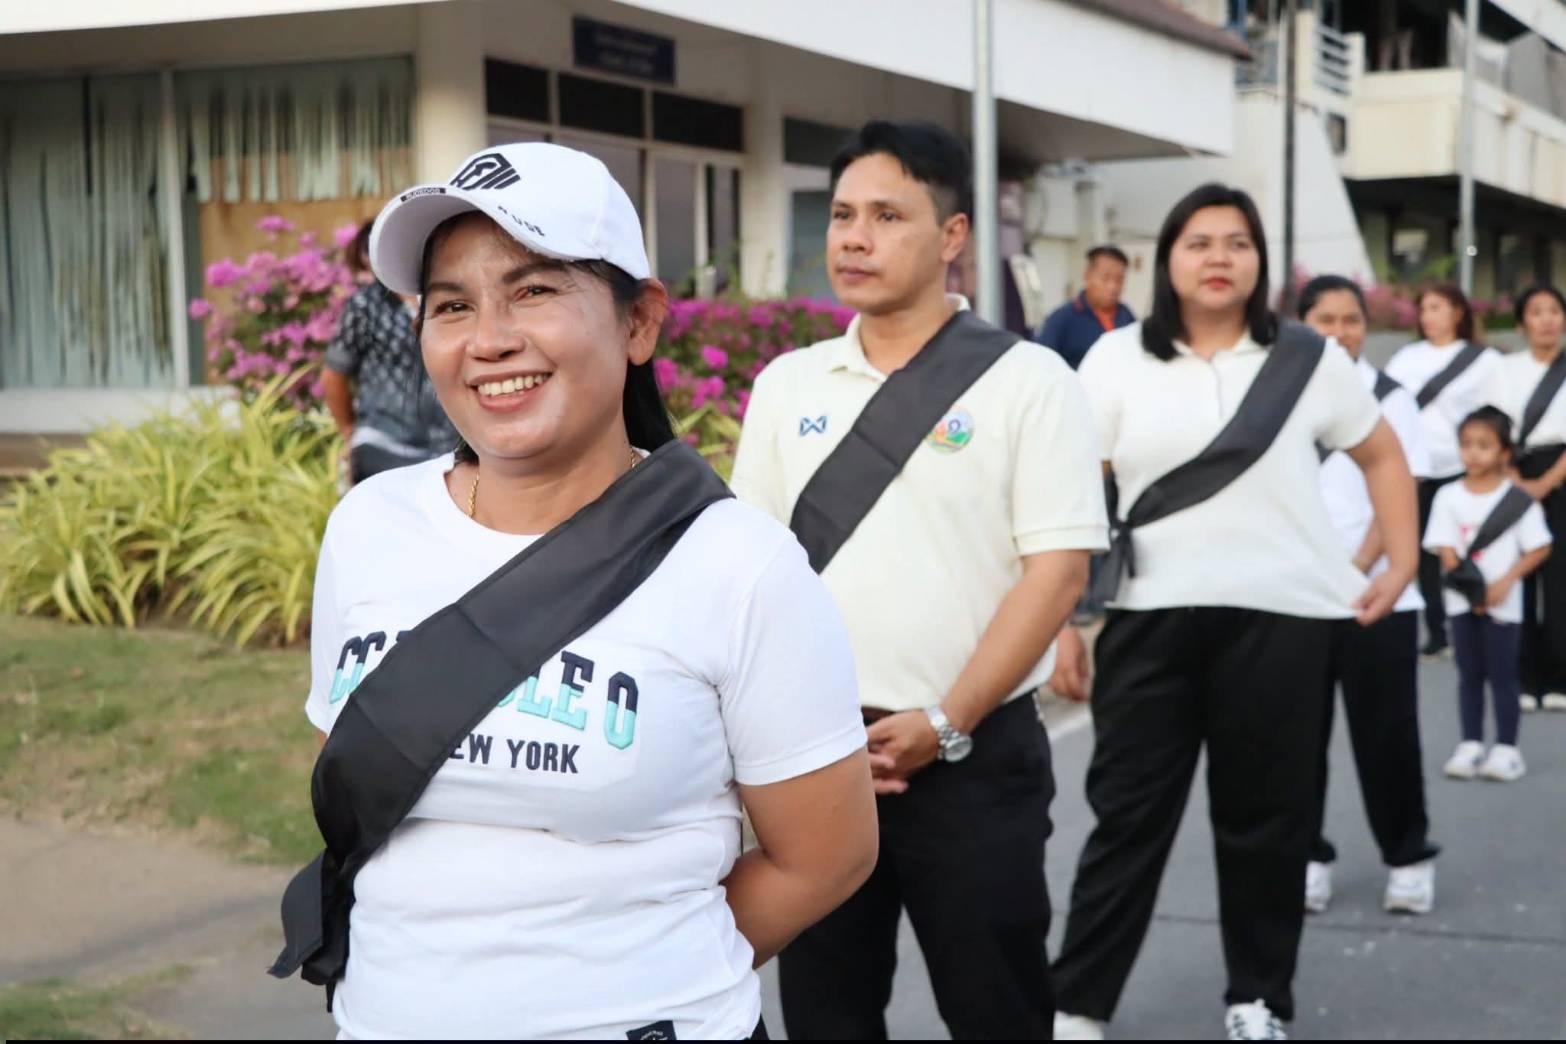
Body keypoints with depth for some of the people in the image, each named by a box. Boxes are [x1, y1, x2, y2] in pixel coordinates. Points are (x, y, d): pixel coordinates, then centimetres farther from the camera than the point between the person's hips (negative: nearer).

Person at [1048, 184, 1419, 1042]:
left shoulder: (1309, 359, 5)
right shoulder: (1117, 359, 3)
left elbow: (1383, 457, 16)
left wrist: (1402, 563, 7)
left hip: (1279, 616, 1)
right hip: (1151, 615, 0)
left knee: (1265, 817, 7)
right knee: (1128, 811, 2)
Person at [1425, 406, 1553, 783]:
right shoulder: (1449, 496, 0)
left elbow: (1540, 548, -5)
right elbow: (1445, 549, -3)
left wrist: (1506, 582, -16)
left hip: (1503, 603, -2)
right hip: (1461, 601, 2)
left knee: (1502, 675, 0)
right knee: (1469, 675, 7)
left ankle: (1506, 748, 5)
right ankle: (1470, 745, 13)